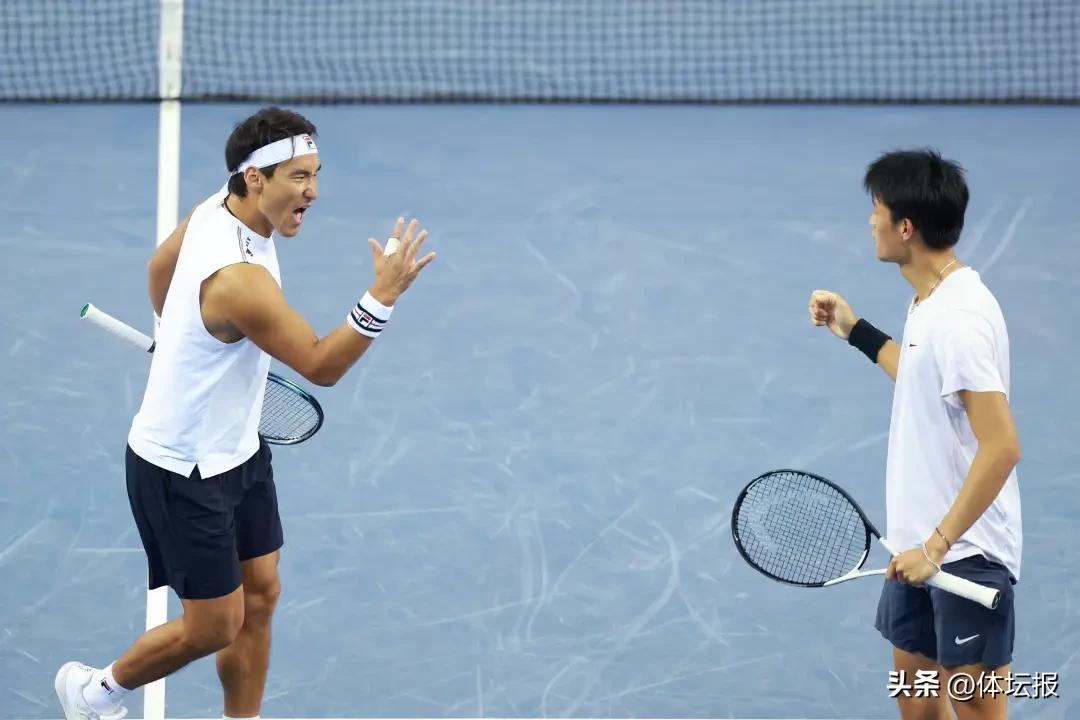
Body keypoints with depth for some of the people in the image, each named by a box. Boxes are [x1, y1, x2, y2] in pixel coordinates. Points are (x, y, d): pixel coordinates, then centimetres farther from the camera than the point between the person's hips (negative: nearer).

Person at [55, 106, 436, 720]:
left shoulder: (217, 208, -6)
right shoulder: (240, 278, -35)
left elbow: (161, 263, 15)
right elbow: (321, 366, -27)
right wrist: (383, 297, -38)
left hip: (237, 450, 9)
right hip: (183, 475, -9)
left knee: (260, 596, 13)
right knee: (215, 626, 4)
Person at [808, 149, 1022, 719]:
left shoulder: (959, 318, -24)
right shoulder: (929, 302, 6)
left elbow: (1002, 446, -27)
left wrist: (937, 544, -26)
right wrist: (854, 330, 25)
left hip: (966, 550, -10)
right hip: (921, 543, 10)